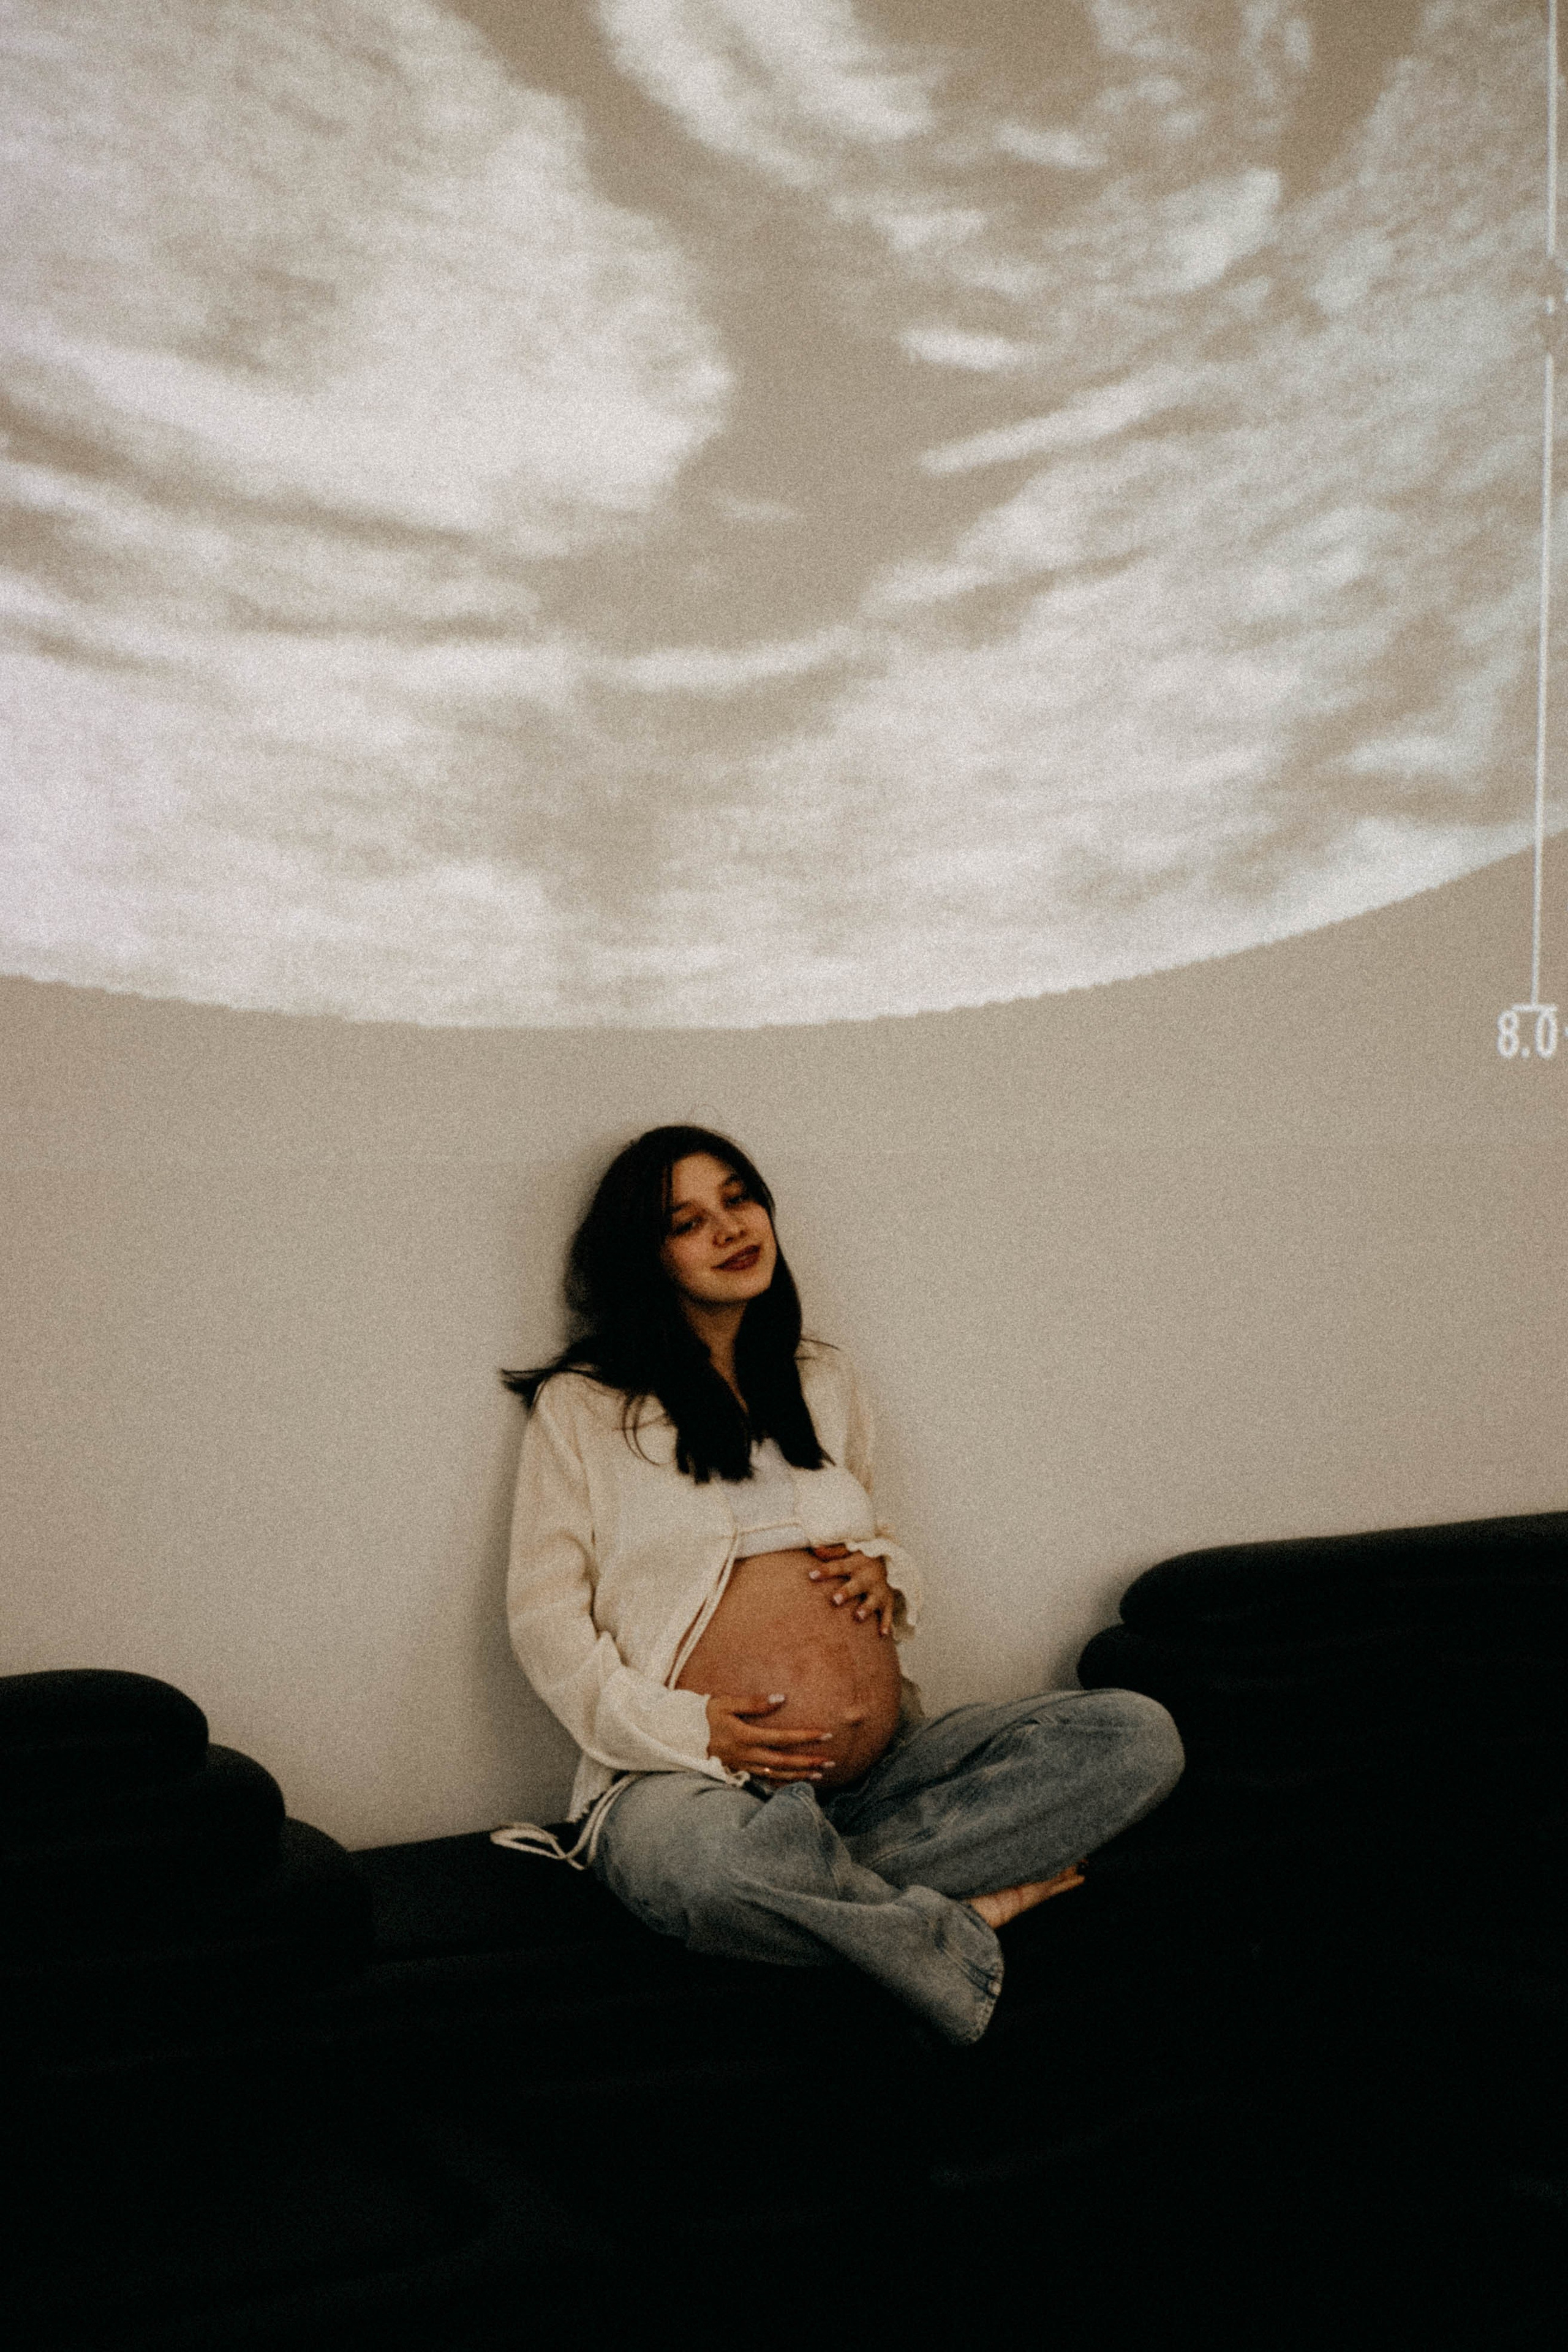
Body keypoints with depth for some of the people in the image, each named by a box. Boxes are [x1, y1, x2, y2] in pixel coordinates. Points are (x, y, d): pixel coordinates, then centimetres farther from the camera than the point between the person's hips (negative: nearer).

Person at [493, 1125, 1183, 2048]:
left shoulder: (825, 1380, 19)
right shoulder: (582, 1405, 5)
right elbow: (545, 1619, 3)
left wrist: (888, 1573, 4)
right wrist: (685, 1727, -12)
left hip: (883, 1761, 5)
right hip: (698, 1772, -5)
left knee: (1138, 1735, -16)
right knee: (706, 1858, -43)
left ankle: (818, 1885, -24)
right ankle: (948, 1921, -17)